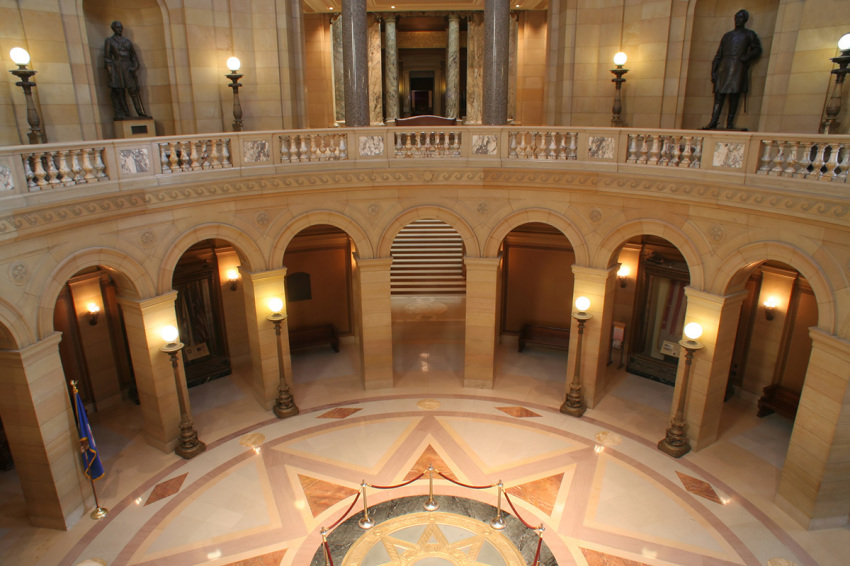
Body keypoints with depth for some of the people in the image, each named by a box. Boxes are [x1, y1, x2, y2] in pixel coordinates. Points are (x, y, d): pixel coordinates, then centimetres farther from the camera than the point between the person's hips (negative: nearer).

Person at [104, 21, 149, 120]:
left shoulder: (127, 41, 19)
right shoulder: (109, 41, 9)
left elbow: (133, 56, 17)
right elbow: (107, 57, 2)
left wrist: (135, 67, -1)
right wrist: (109, 70, -8)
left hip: (128, 68, 3)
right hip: (116, 68, -3)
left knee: (134, 90, -3)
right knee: (118, 91, -7)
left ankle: (141, 113, -5)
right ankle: (120, 114, -10)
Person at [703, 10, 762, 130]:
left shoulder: (749, 34, 15)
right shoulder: (727, 35, 24)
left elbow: (757, 50, 10)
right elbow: (718, 54, 19)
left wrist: (747, 57, -10)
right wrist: (713, 71, 8)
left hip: (738, 67, -3)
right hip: (724, 67, 3)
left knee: (734, 94, -12)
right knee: (719, 94, -7)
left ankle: (730, 122, -13)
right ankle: (714, 121, -12)